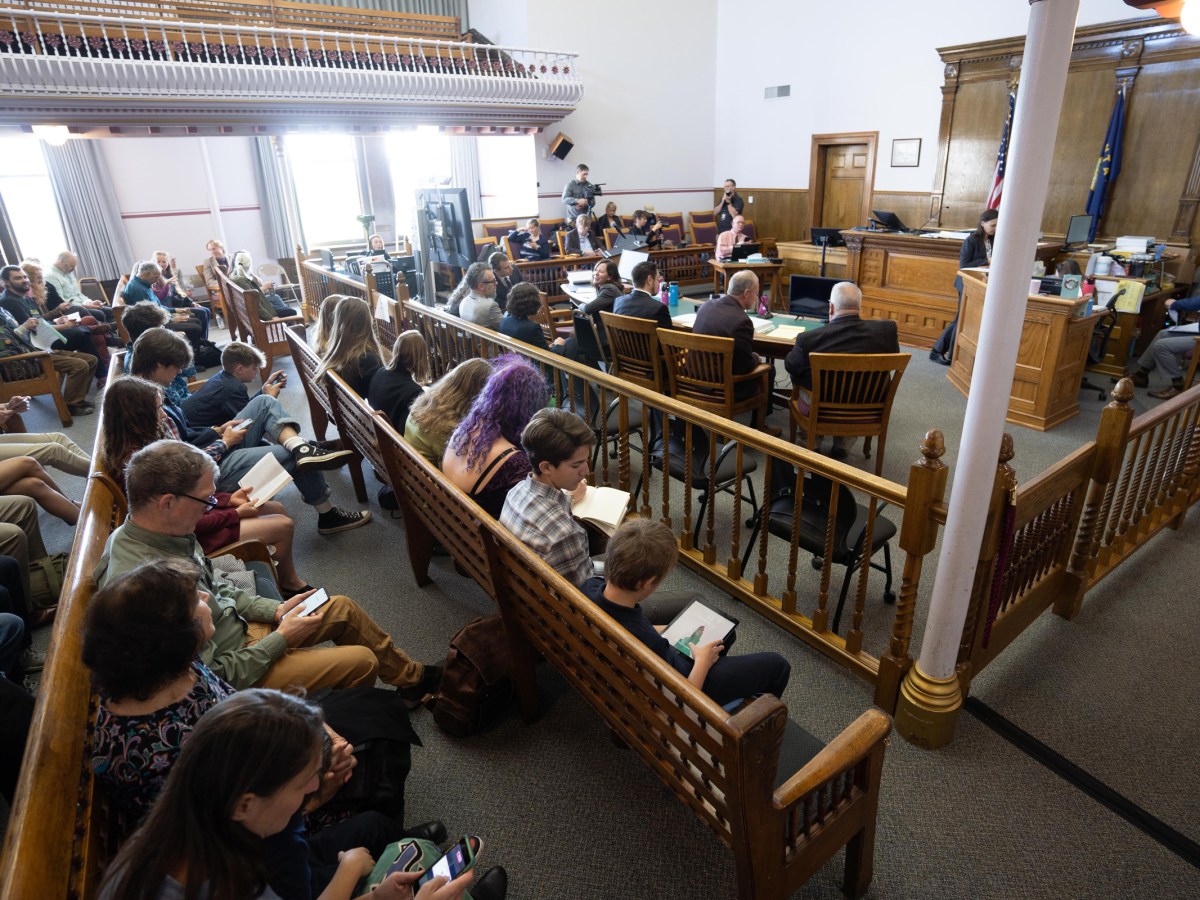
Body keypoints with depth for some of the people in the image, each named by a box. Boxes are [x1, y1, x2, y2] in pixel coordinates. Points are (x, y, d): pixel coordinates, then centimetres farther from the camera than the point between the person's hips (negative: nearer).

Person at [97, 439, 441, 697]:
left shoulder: (152, 532, -8)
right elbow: (212, 680, -28)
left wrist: (274, 610, 0)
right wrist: (282, 639, -18)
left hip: (237, 628, 9)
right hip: (232, 678, -9)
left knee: (343, 608, 11)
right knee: (361, 661, -8)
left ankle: (411, 676, 29)